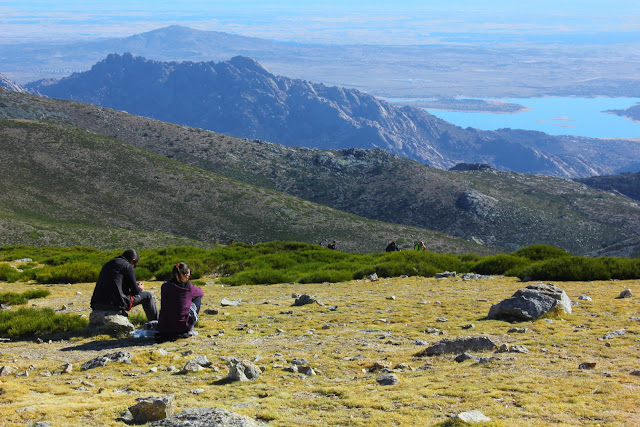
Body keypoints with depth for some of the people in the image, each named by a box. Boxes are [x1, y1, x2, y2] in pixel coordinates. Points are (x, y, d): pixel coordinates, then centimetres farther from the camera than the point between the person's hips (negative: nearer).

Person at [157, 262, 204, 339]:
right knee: (197, 298, 17)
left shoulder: (164, 286, 1)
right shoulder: (188, 287, -8)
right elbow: (201, 293, 15)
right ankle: (188, 331, 13)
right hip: (181, 328, -5)